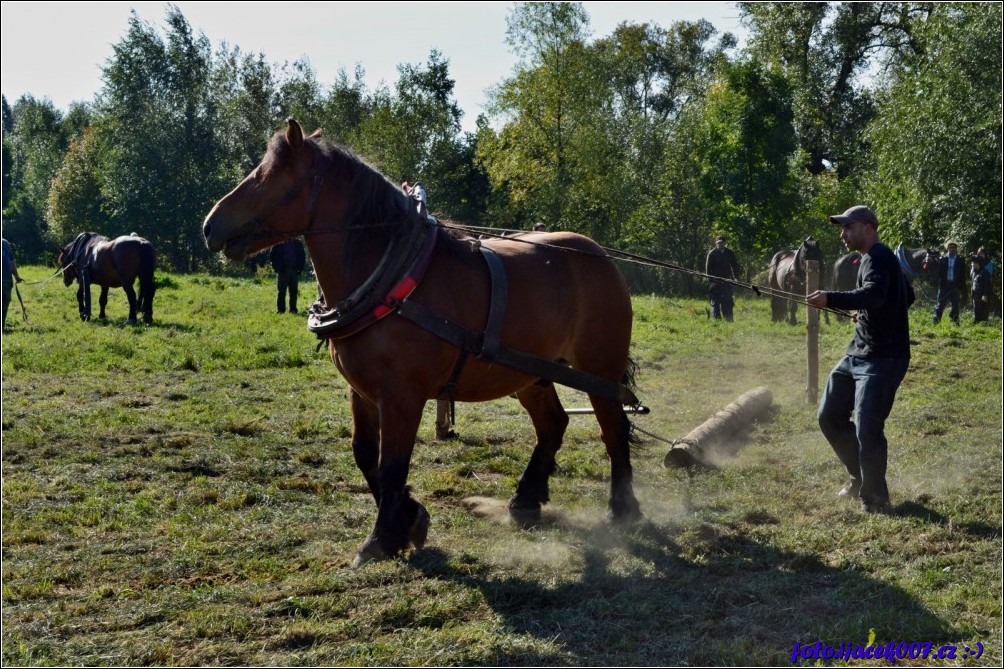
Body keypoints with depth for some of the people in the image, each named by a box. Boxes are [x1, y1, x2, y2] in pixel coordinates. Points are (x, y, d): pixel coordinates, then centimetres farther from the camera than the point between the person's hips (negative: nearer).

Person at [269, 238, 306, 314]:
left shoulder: (297, 243, 9)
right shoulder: (279, 244, 0)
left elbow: (302, 256, 15)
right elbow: (271, 255, 0)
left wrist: (300, 268, 3)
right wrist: (277, 268, -8)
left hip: (294, 271, 3)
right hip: (283, 271, -3)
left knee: (293, 291, 3)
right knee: (281, 291, -2)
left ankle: (293, 309, 7)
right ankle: (280, 309, 1)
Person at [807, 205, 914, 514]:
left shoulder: (878, 258, -14)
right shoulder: (879, 258, 17)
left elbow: (873, 295, -35)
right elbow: (908, 295, 31)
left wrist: (831, 299, -44)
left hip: (883, 359, -11)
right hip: (858, 354, 11)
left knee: (867, 431, -13)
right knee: (829, 417, 13)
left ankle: (875, 500, 1)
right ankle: (861, 476, 27)